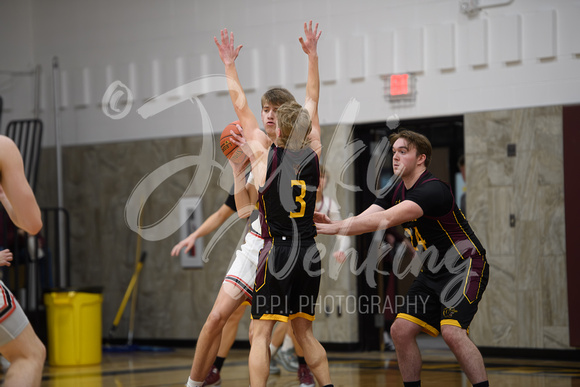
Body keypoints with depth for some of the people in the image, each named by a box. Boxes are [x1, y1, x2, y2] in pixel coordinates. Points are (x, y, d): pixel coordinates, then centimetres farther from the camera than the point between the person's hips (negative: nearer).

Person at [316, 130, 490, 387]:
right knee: (401, 330, 0)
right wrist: (331, 225, -26)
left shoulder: (433, 190, -24)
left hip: (466, 267, -9)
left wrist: (336, 228, -37)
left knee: (452, 331, -26)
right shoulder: (397, 191, 6)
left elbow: (386, 219, -34)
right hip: (432, 272, 9)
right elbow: (363, 219, -5)